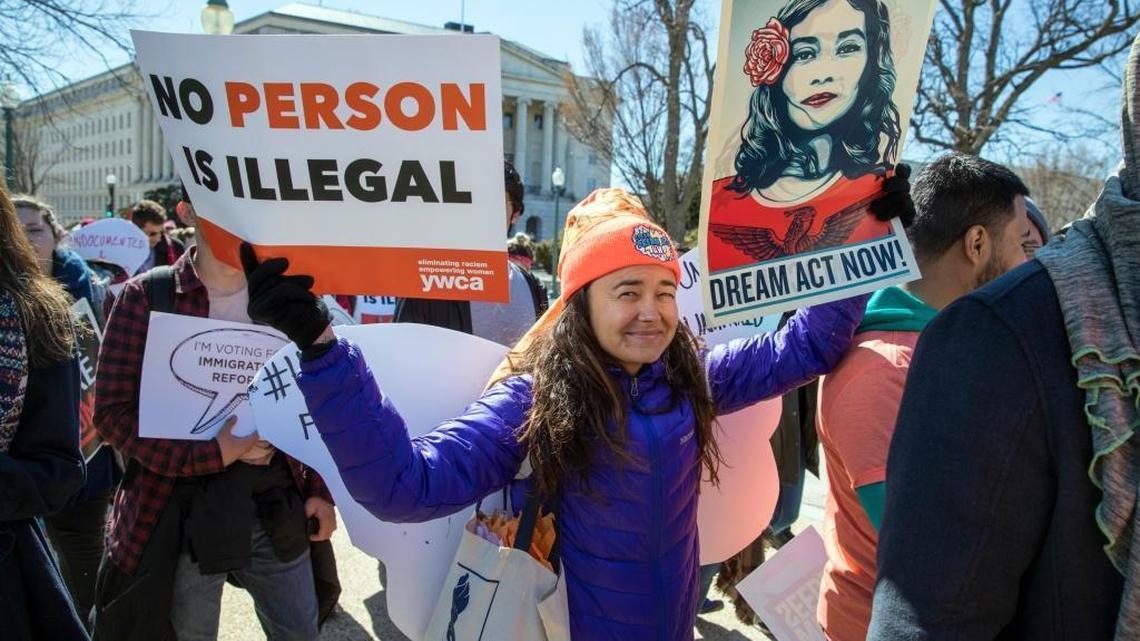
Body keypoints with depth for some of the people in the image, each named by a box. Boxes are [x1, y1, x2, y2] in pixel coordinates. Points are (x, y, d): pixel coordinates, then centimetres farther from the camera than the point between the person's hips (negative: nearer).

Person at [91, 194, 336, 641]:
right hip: (182, 512, -3)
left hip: (277, 507, 3)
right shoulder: (147, 296, -7)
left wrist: (320, 489, 4)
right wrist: (212, 451, -18)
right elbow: (114, 411, -9)